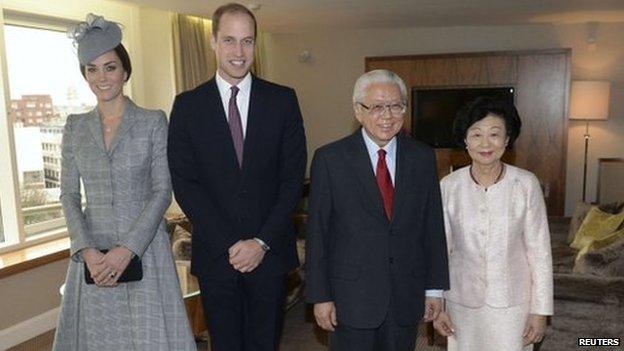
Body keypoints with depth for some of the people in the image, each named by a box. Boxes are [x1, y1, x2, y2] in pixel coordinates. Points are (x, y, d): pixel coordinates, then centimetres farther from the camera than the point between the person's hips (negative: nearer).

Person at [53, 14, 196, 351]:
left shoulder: (153, 121, -3)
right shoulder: (75, 126, 7)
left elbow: (162, 191, -7)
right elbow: (69, 195, 5)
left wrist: (128, 248, -15)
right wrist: (86, 250, -9)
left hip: (144, 246, -2)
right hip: (92, 251, 3)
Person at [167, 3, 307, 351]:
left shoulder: (283, 100, 1)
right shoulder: (187, 105, 1)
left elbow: (293, 176, -2)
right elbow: (184, 182, -3)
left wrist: (262, 242, -10)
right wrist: (228, 245, -10)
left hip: (270, 252, 0)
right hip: (215, 254, 0)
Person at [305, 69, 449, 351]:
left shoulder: (422, 157, 2)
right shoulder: (329, 159, -7)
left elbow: (433, 225, 5)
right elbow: (317, 232, -6)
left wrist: (435, 288, 5)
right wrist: (320, 296, -6)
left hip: (407, 297, 3)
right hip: (351, 298, -2)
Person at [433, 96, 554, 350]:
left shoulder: (526, 184, -12)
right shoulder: (449, 186, -9)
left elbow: (539, 250, -6)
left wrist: (540, 310, -5)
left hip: (512, 301, -1)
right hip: (463, 301, 1)